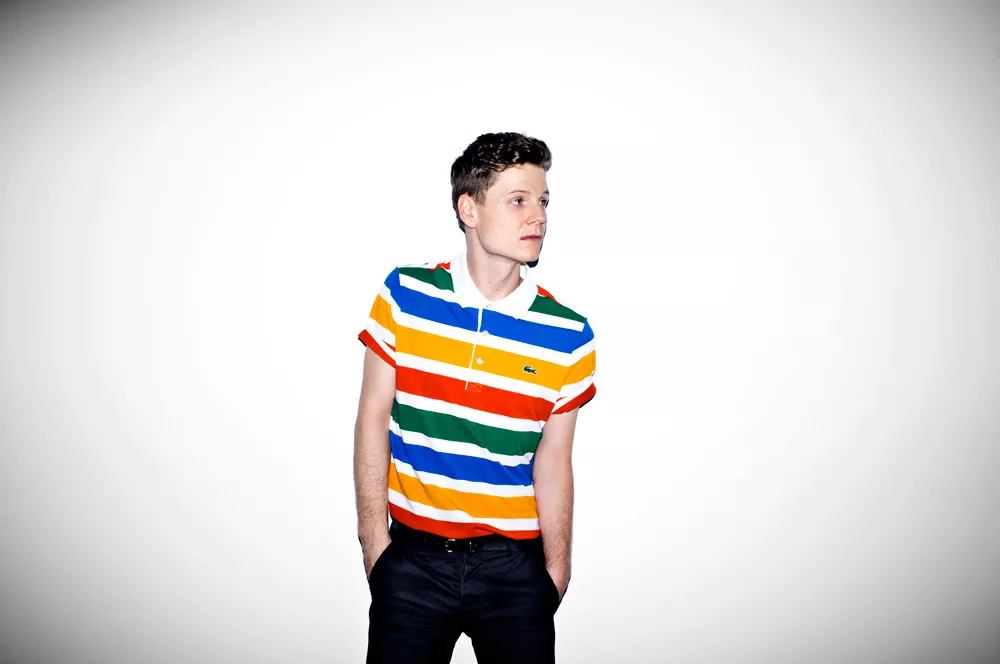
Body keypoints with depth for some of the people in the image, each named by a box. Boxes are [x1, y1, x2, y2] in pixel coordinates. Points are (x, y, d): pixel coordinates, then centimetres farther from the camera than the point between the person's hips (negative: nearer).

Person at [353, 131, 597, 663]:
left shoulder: (568, 337, -6)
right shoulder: (404, 294, -6)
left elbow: (552, 463, 0)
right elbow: (373, 418, -1)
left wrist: (556, 571, 3)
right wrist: (373, 536, -1)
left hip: (513, 566, 0)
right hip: (412, 559, 0)